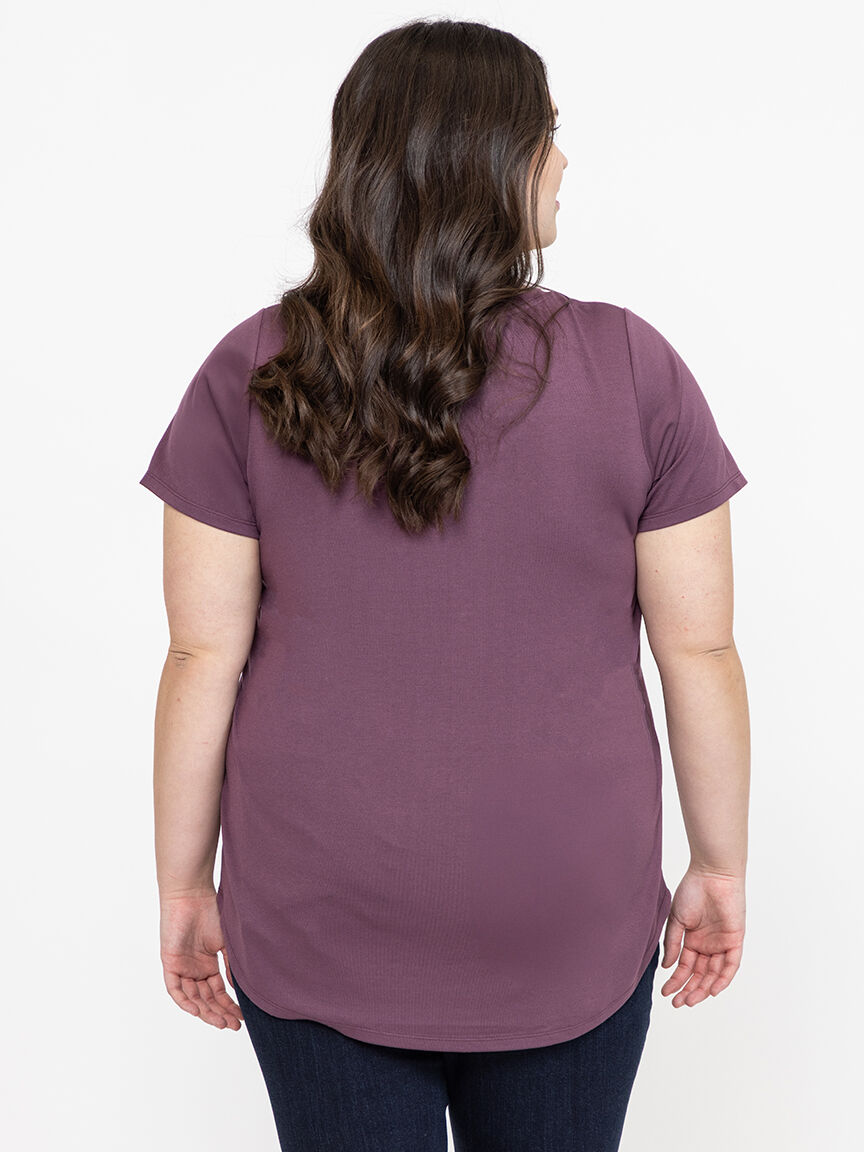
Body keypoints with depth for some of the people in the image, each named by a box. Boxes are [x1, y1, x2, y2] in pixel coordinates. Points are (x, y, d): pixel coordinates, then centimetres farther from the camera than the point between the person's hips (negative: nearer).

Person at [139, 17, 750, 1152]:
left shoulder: (250, 376, -8)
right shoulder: (631, 368, -9)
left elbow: (205, 654, -7)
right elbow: (699, 650, -6)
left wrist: (185, 882, 4)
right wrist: (721, 867, 7)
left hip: (317, 927, 1)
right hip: (569, 928, 0)